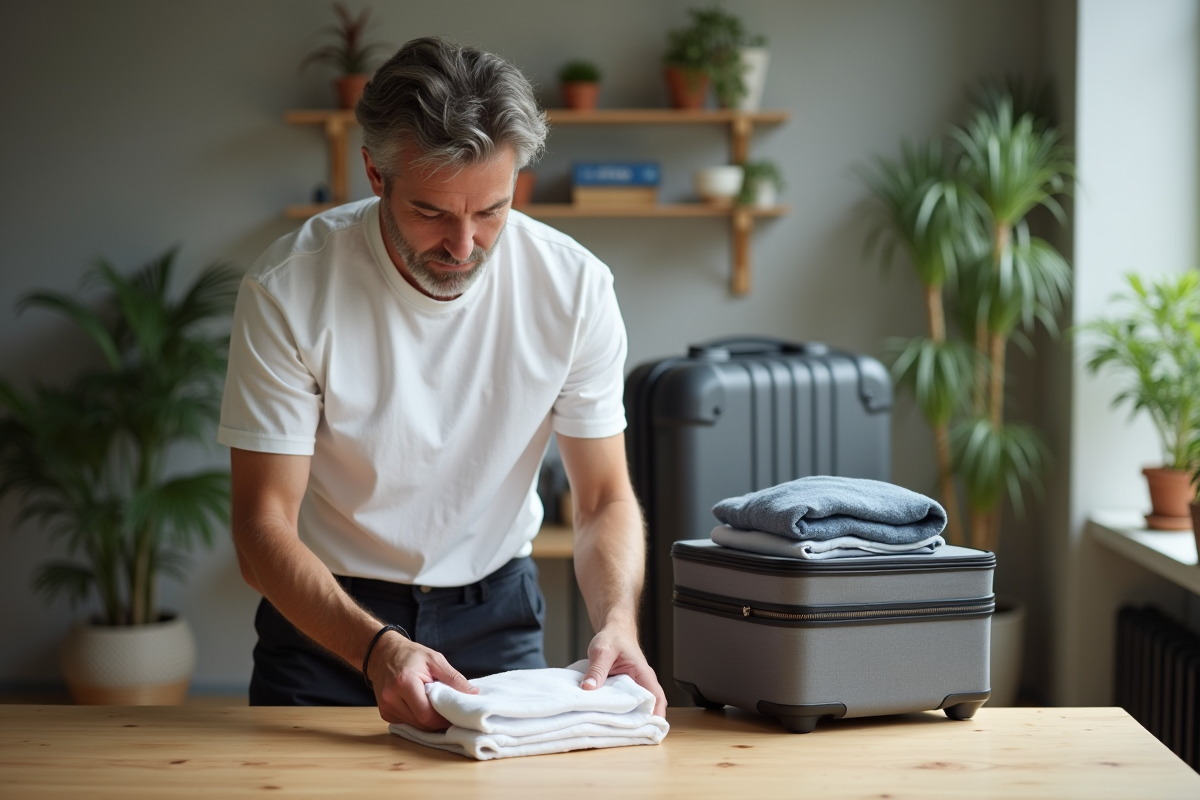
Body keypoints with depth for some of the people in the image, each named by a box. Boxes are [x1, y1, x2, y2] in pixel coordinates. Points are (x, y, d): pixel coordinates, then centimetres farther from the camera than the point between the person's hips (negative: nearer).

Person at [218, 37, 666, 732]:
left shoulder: (575, 286, -11)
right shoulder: (288, 292, -18)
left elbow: (605, 499, -4)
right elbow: (264, 526, -18)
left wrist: (617, 622, -24)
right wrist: (377, 647, -34)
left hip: (497, 614, 1)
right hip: (327, 617, -1)